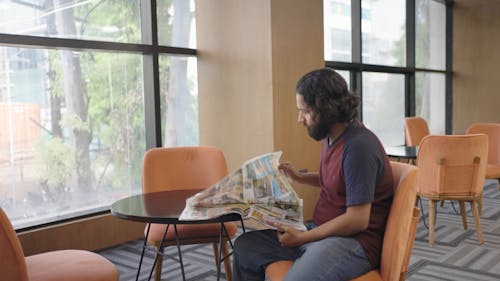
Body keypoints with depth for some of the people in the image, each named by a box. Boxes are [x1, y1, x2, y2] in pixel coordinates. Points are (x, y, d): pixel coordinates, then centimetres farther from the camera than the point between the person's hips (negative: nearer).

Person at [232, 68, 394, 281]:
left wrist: (303, 237, -17)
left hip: (354, 241, -9)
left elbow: (357, 220, -22)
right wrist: (299, 177, 13)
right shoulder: (330, 137, 6)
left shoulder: (359, 146, -21)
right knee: (244, 246, 7)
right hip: (322, 231, 9)